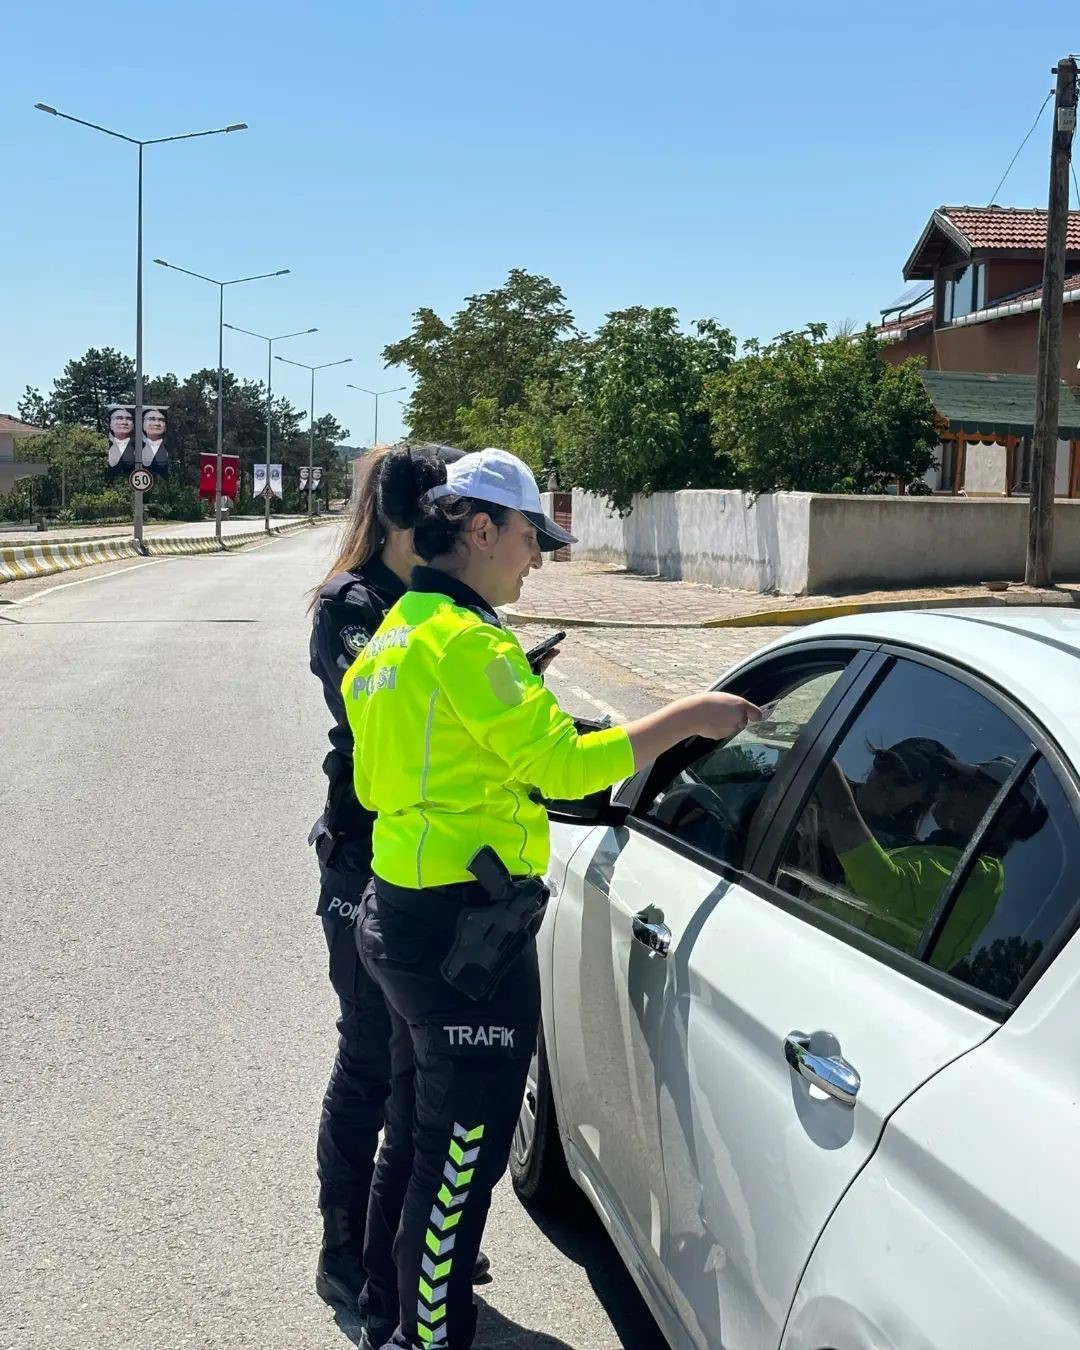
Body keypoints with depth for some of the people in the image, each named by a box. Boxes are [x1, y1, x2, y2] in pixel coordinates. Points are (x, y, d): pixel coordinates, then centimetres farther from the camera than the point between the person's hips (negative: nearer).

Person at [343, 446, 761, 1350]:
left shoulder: (396, 631, 10)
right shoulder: (465, 639, -19)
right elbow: (563, 763, -21)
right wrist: (688, 719, -14)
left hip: (402, 917, 10)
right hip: (466, 934, -10)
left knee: (418, 1130, 23)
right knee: (464, 1151, 4)